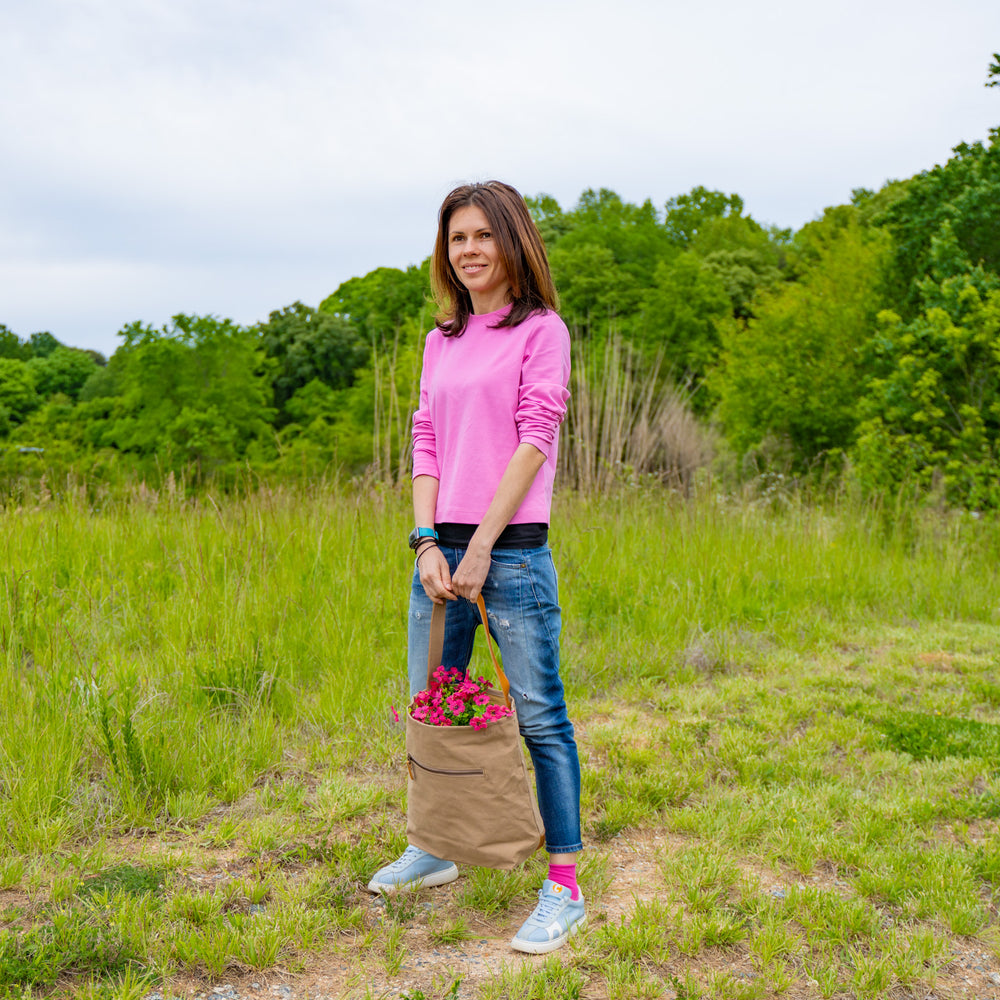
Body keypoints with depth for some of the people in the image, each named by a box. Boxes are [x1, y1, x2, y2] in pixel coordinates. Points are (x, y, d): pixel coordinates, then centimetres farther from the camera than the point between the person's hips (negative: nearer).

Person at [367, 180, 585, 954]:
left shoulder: (541, 330, -1)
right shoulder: (441, 342, 16)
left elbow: (534, 440, -9)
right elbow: (426, 443, 11)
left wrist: (480, 548, -14)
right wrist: (428, 541, -3)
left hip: (512, 549, -6)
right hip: (442, 547, 6)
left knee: (540, 716, -2)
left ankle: (565, 889, 5)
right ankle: (434, 849, 31)